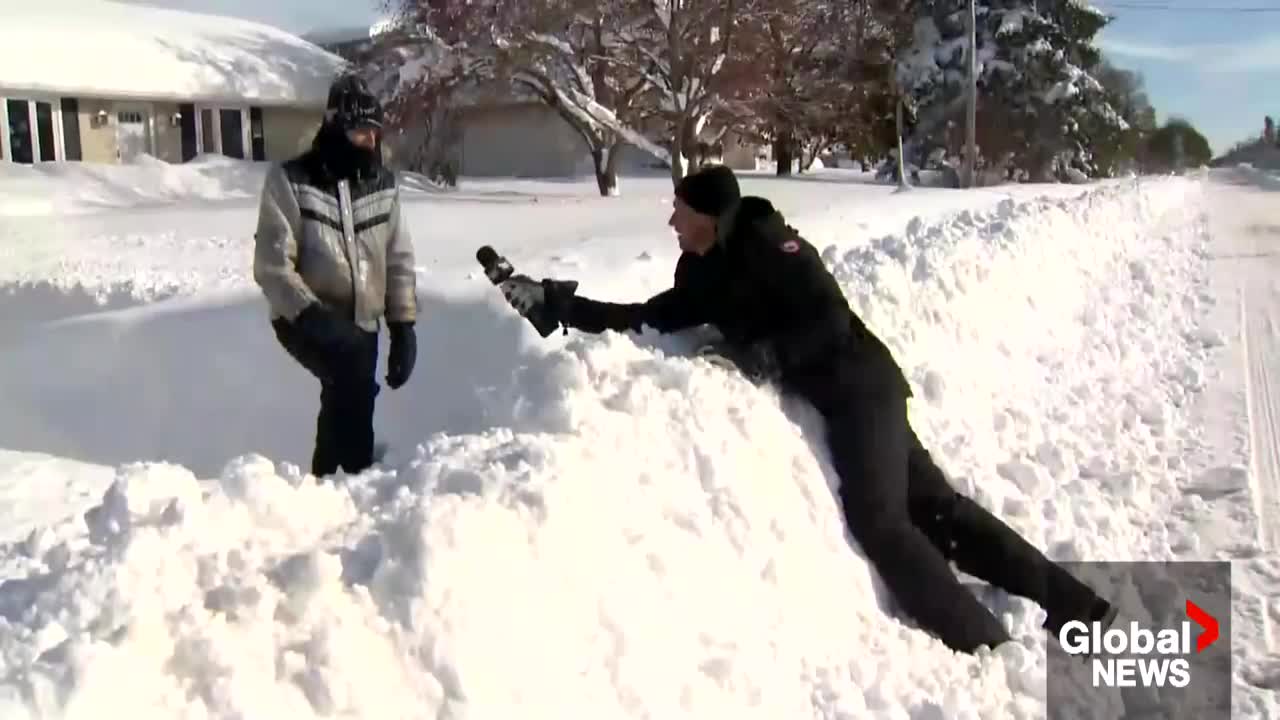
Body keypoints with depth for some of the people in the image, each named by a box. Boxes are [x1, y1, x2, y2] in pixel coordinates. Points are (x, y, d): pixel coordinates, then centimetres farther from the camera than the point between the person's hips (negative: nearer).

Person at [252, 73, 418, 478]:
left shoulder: (383, 184, 6)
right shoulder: (291, 181, -9)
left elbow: (398, 258, 10)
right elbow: (272, 265, -13)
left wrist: (403, 324, 2)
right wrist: (312, 315, -25)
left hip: (362, 324, 6)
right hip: (306, 319, -5)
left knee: (345, 404, 9)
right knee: (355, 380, -29)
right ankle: (357, 477, -19)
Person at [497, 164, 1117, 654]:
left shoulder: (768, 246, -16)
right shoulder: (705, 277, 8)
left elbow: (833, 319, -19)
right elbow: (644, 319, 11)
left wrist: (772, 355, -30)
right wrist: (557, 303, 7)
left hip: (859, 386, -7)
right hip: (836, 397, 8)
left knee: (878, 518, -17)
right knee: (930, 504, 5)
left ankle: (989, 648, -10)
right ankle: (1071, 601, 11)